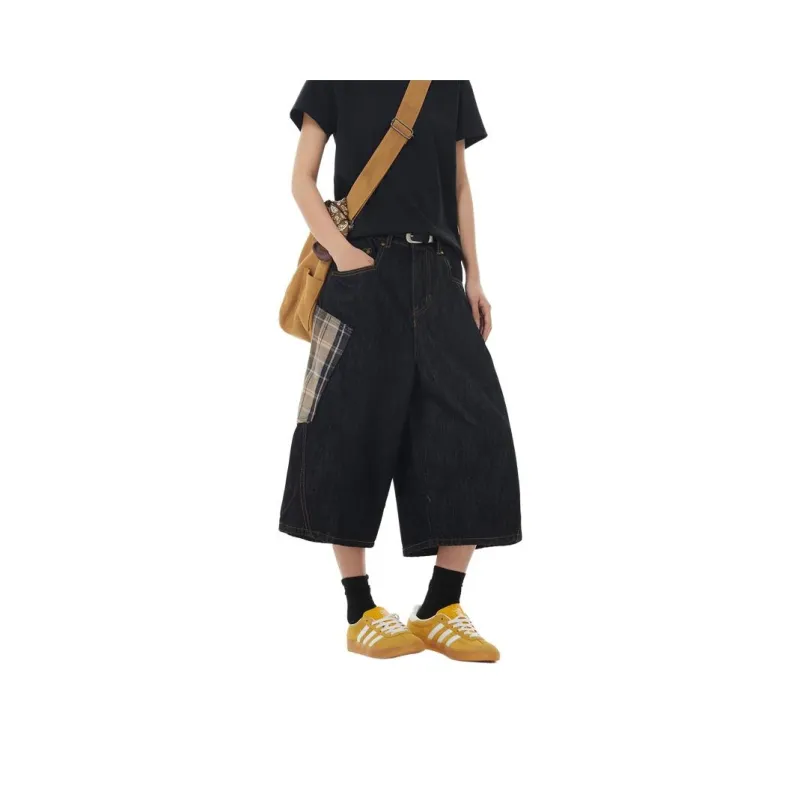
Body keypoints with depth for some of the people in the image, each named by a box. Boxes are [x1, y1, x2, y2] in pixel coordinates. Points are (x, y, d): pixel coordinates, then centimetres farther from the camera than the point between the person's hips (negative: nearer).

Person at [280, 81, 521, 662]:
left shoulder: (450, 84, 16)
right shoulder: (338, 79, 6)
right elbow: (303, 178, 5)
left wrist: (473, 276, 12)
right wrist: (340, 249, -11)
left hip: (437, 275, 4)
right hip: (365, 271, -3)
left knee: (476, 429, -7)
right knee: (355, 433, -3)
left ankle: (441, 610, 1)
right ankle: (361, 613, 7)